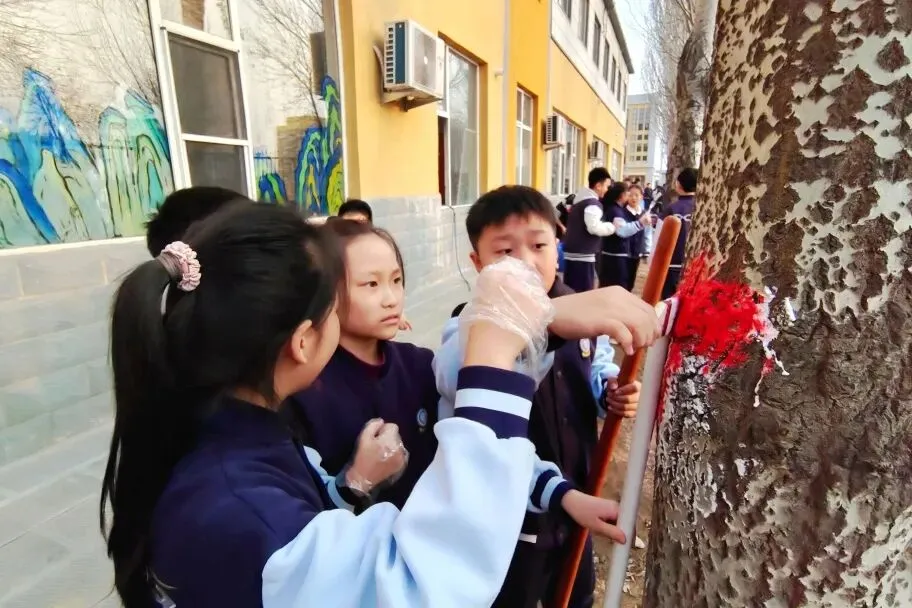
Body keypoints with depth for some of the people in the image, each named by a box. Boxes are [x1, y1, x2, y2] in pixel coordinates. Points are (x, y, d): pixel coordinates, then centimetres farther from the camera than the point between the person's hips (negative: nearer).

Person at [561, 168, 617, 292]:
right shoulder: (593, 203, -14)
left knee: (571, 291, 13)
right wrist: (612, 226, -12)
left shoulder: (579, 199, 16)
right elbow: (594, 227, -25)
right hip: (583, 255, -10)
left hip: (571, 253, 10)